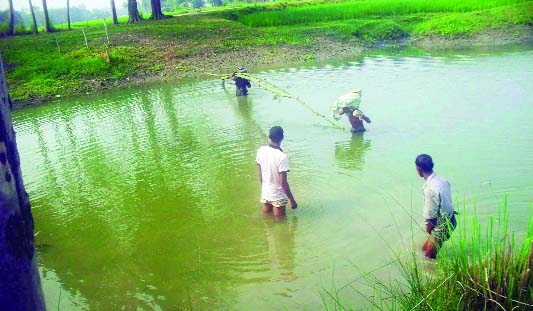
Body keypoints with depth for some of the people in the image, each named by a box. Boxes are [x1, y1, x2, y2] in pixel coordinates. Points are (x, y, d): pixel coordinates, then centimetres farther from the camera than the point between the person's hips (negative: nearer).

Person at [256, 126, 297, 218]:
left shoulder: (261, 150, -7)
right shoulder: (282, 156, -25)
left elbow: (260, 174, 5)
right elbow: (283, 182, -22)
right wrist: (292, 200, -11)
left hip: (265, 192, 5)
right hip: (278, 195, -5)